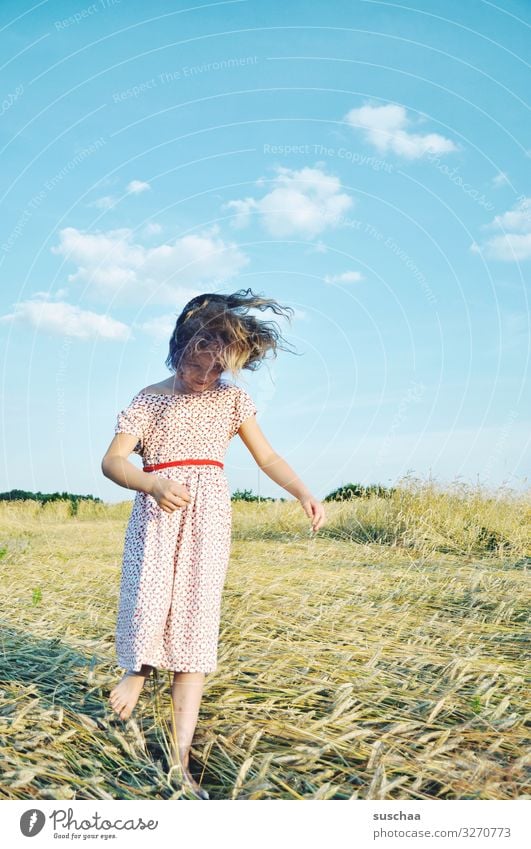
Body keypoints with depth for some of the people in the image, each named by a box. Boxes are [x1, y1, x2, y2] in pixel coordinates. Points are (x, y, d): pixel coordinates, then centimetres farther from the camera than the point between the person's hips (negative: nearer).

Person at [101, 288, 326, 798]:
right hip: (157, 512, -1)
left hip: (208, 516, 1)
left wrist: (303, 493, -7)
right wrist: (152, 483, -25)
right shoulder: (150, 399, 3)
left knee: (195, 621, -3)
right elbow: (112, 461, -5)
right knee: (148, 601, -17)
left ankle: (180, 758, 4)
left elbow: (267, 457, 10)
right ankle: (138, 668, 22)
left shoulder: (231, 398, 8)